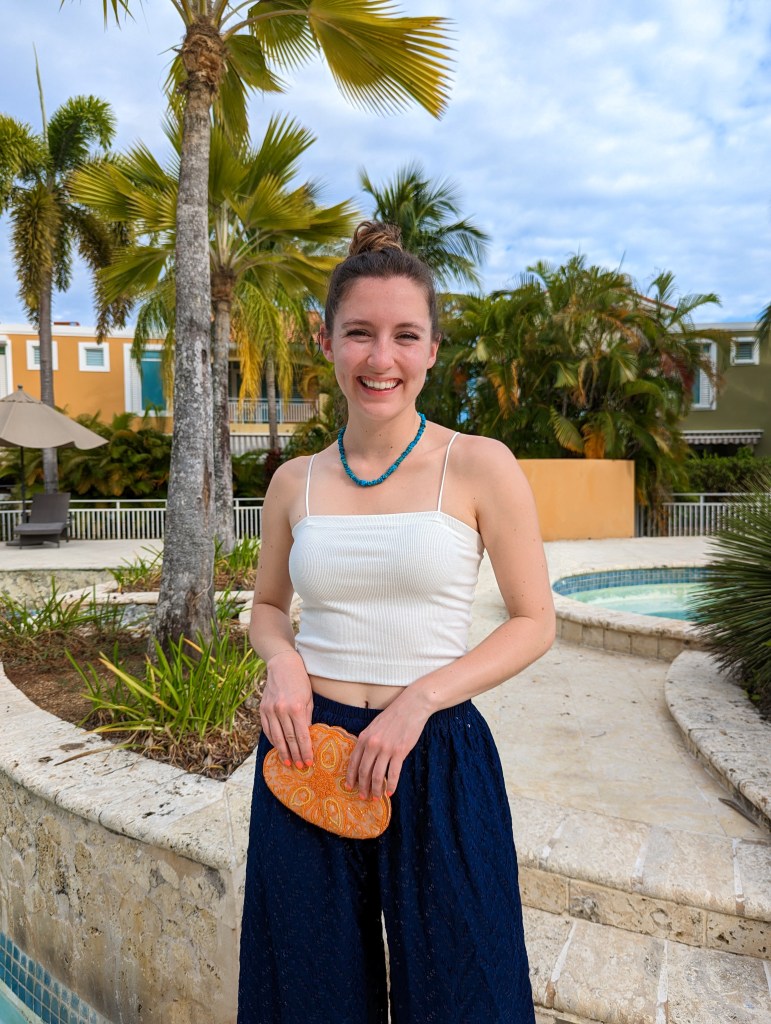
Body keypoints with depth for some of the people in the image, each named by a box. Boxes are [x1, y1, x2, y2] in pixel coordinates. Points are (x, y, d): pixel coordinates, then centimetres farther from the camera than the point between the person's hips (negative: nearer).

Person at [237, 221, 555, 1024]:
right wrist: (284, 661, -7)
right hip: (307, 751, 3)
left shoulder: (480, 467, -7)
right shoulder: (295, 483, 2)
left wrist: (421, 696, -16)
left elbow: (534, 621, -4)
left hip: (434, 758, -2)